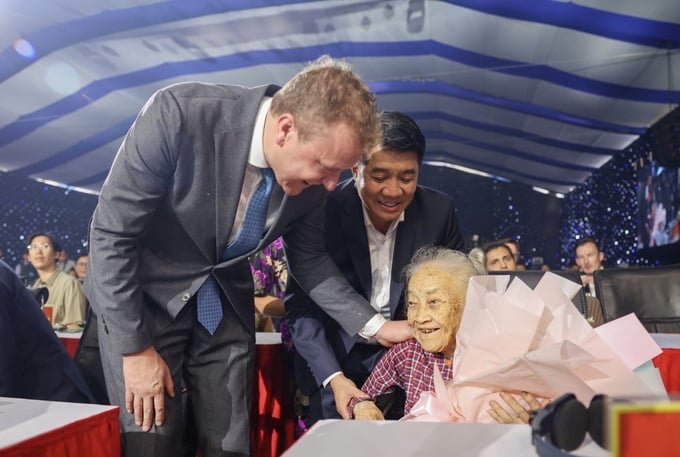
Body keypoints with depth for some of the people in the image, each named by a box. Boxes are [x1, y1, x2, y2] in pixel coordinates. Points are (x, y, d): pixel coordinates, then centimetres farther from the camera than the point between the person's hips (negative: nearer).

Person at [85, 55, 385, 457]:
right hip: (143, 292, -3)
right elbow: (111, 234, -21)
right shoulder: (179, 114, -31)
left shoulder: (314, 174, -16)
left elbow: (308, 256, 2)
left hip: (224, 298, 4)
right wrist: (135, 350, -17)